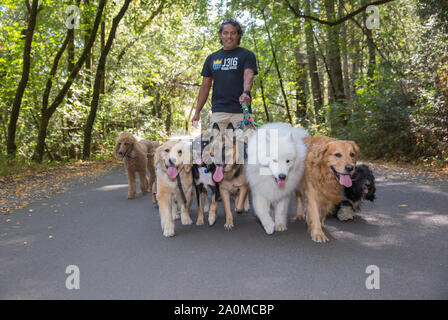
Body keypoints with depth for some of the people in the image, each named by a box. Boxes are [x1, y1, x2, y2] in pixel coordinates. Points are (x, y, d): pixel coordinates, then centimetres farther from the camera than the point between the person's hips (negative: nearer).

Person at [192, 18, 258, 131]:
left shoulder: (247, 55, 9)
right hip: (218, 111, 2)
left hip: (241, 111, -2)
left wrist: (245, 92, -30)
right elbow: (205, 86, 18)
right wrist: (197, 112, 11)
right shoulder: (212, 58, 19)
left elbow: (248, 75, -9)